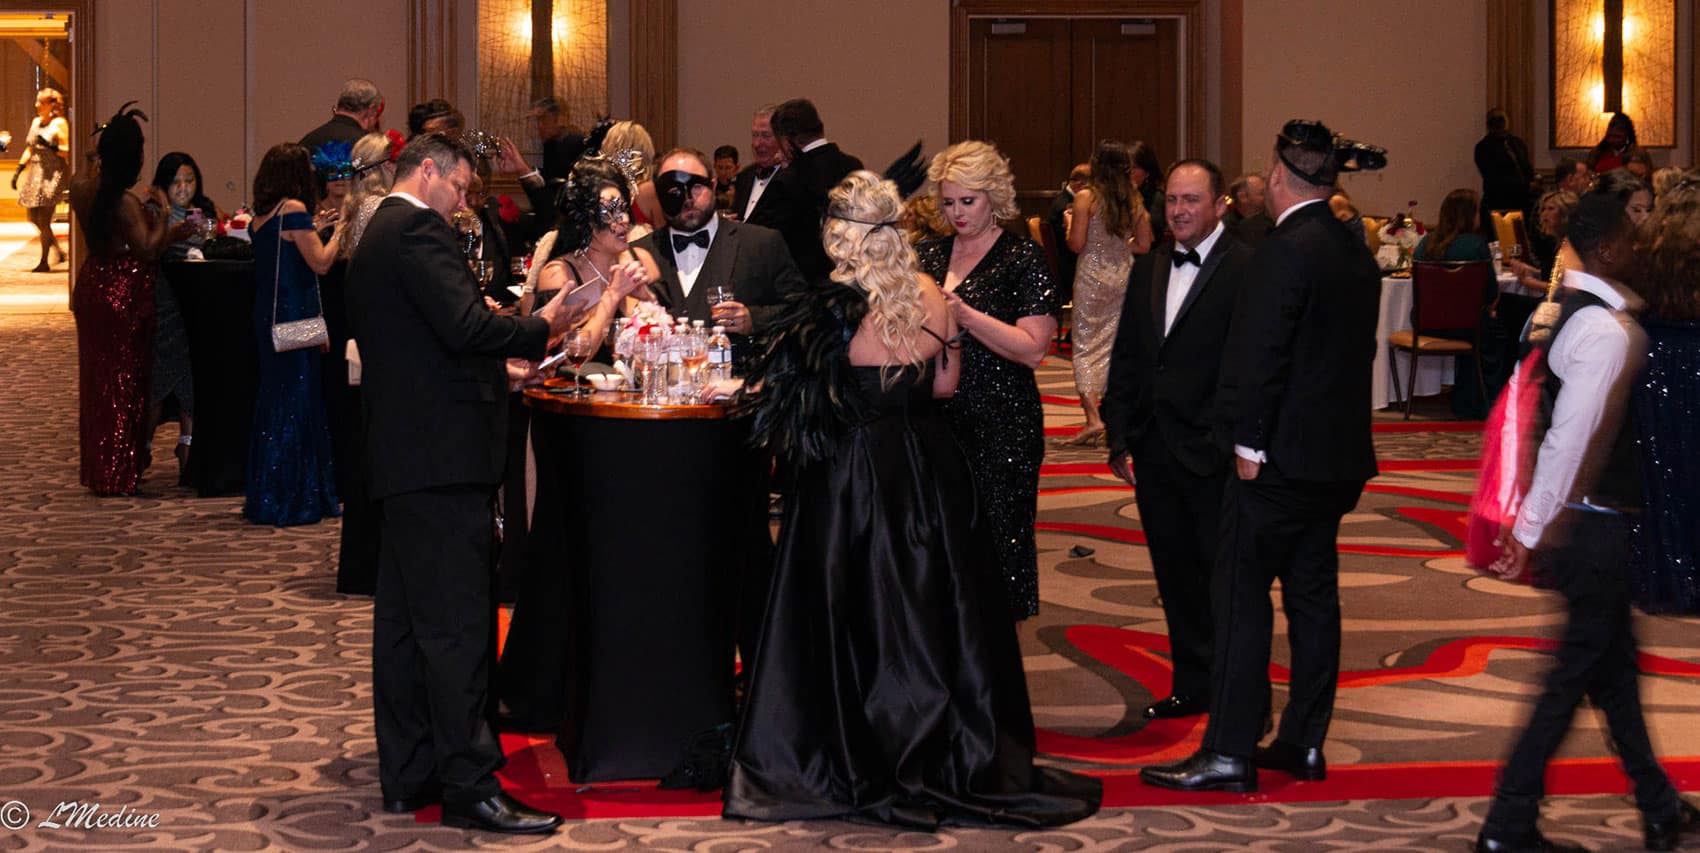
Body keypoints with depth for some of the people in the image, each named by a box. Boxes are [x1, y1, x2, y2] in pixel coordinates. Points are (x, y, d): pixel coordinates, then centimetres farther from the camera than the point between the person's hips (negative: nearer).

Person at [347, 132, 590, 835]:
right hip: (440, 454, -11)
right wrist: (539, 329, -8)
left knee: (402, 619, 13)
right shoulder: (418, 230, -12)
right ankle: (470, 788, -8)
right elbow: (466, 325, -22)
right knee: (455, 625, -9)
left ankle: (406, 776, 19)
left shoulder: (375, 237, 20)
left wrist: (499, 358, 19)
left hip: (399, 455, 11)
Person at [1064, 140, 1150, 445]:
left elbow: (1076, 245, -12)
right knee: (1115, 347, 12)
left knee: (1086, 347, 0)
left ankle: (1093, 418, -12)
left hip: (1092, 276, -4)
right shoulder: (1135, 201, 3)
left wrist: (1069, 222, 6)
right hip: (1123, 276, 4)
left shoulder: (1086, 197, -10)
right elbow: (1144, 245, 6)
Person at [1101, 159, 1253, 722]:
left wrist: (1229, 443, -18)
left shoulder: (1247, 270, -10)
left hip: (1212, 454, -7)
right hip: (1154, 453, 7)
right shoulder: (1148, 271, 13)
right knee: (1175, 575, 14)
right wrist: (1120, 438, 10)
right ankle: (1193, 685, 25)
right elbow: (1126, 359, 15)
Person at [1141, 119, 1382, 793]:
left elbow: (1260, 357, -20)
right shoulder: (1357, 254, 10)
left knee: (1242, 598, -4)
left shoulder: (1284, 252, -17)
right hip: (1339, 454, 9)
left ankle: (1229, 752, -3)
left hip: (1282, 458, -9)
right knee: (1314, 595, 13)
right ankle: (1304, 742, 19)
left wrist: (1250, 444, -13)